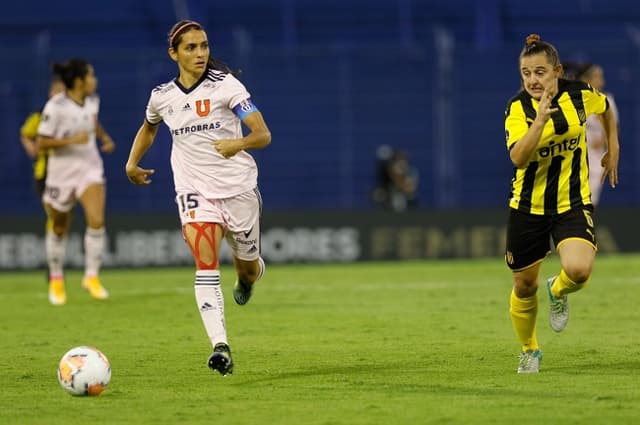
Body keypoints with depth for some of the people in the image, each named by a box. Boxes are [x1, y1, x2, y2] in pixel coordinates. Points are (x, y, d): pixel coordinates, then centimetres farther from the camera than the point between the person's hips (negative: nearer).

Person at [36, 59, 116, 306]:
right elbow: (41, 143, -17)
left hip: (90, 169, 4)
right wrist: (72, 140, -28)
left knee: (97, 221, -18)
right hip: (62, 172, -4)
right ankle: (56, 279, 33)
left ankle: (91, 276, -6)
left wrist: (105, 137, 6)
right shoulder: (56, 107, -19)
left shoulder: (92, 100, 0)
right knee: (59, 228, 12)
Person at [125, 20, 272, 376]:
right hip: (195, 192, 1)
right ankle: (220, 346, -29)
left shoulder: (226, 85, -10)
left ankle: (246, 279, 54)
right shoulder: (162, 97, 2)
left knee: (248, 266, 14)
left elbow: (264, 135, -16)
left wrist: (239, 143, -36)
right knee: (206, 266, -20)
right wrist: (132, 162, 16)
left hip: (239, 187, -1)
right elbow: (149, 128, 27)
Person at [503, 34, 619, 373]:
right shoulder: (517, 108, -14)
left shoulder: (579, 94, -8)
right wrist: (540, 119, -40)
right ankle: (529, 351, 37)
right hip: (528, 206, 0)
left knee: (578, 270, -26)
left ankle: (558, 292, 12)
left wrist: (613, 148, 16)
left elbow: (606, 108, 17)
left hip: (573, 202, 0)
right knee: (524, 286, 11)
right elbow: (518, 157, -30)